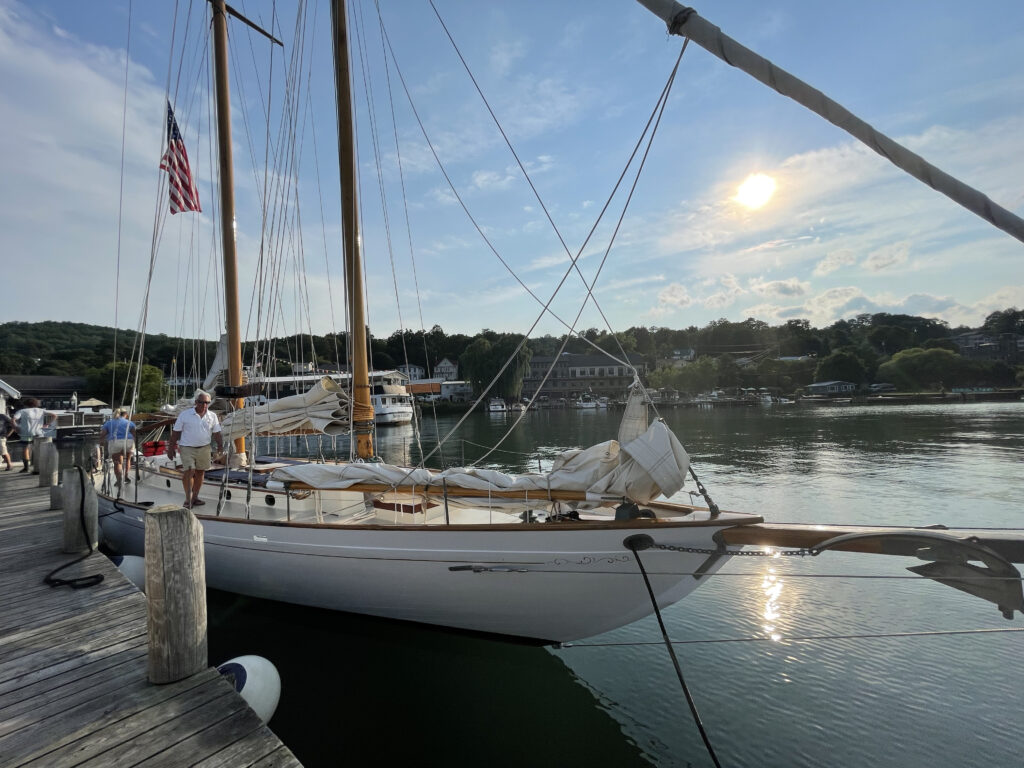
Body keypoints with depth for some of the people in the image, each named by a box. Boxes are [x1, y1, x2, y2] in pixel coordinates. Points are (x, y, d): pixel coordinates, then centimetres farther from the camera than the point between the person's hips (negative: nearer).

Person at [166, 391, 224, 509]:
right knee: (189, 471, -13)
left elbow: (217, 433, 7)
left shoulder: (212, 416, 4)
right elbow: (175, 432, 0)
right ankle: (188, 499, -1)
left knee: (200, 472, 9)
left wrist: (220, 445, -8)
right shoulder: (184, 415, -4)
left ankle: (194, 497, 22)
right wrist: (171, 448, -1)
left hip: (204, 448, 4)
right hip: (187, 448, -3)